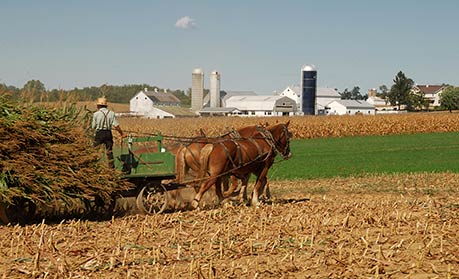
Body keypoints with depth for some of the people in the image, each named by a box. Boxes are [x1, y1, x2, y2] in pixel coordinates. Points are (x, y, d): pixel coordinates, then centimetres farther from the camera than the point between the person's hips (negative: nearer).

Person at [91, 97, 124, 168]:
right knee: (109, 151, 8)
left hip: (99, 133, -3)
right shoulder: (111, 113, 2)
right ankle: (111, 166, 9)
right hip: (108, 133, 3)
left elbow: (93, 126, 1)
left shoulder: (96, 114, -4)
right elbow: (116, 125, -3)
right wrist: (121, 134, 6)